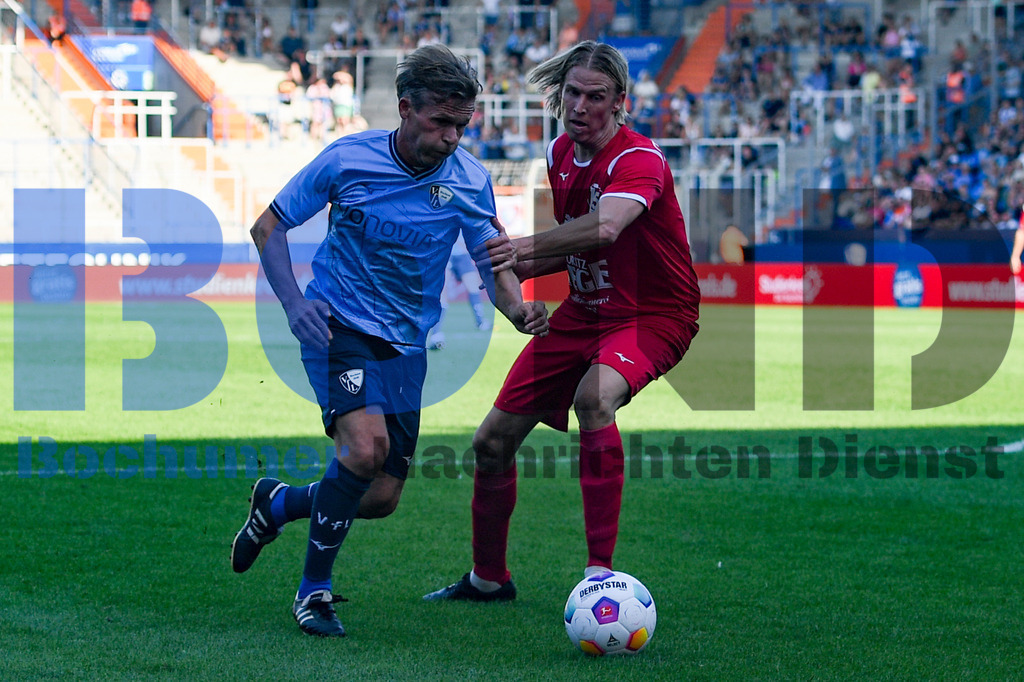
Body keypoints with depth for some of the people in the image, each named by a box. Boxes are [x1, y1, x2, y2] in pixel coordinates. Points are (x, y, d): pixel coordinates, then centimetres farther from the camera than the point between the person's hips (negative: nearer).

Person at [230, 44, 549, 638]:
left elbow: (495, 262, -3)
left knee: (382, 499, 1)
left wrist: (519, 309, -27)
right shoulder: (347, 159, -12)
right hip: (337, 323, -4)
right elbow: (269, 226, -2)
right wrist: (294, 302, -17)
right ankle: (314, 589, -9)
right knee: (367, 443, -28)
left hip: (405, 344, 4)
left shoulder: (470, 181, -6)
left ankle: (278, 504, 33)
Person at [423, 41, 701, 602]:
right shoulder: (559, 154, 3)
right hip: (583, 312, 8)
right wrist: (516, 268, -3)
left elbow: (605, 228, -43)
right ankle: (487, 578, 28)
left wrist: (526, 247, -56)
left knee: (594, 396, -38)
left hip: (652, 316, -8)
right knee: (493, 441, 5)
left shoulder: (638, 160, -22)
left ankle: (600, 573, -35)